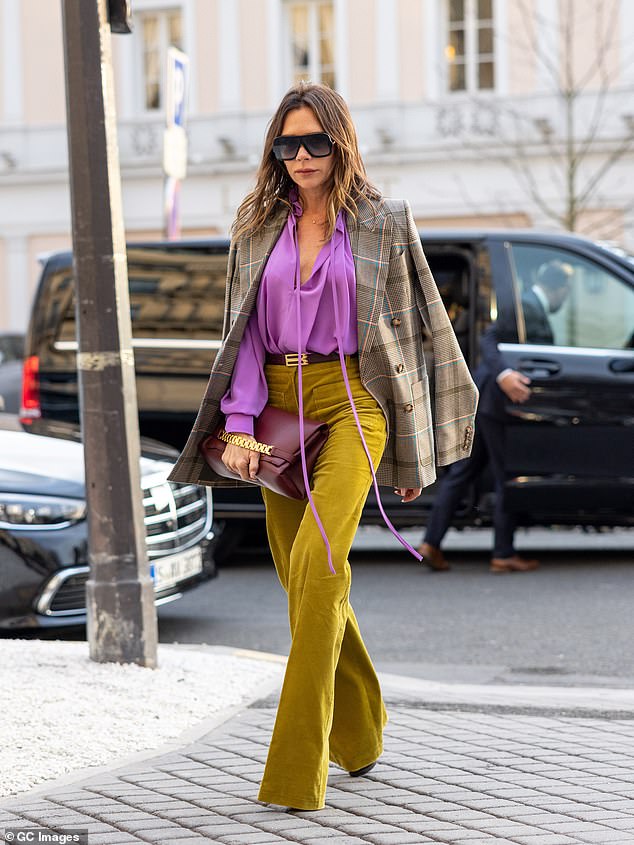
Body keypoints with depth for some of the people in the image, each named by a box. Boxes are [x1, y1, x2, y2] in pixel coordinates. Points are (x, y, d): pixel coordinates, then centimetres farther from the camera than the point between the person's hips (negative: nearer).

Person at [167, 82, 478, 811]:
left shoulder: (381, 223, 3)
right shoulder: (258, 229, 12)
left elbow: (408, 330, 6)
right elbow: (243, 332, 9)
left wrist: (412, 454, 6)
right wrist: (238, 426, -6)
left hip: (350, 399, -4)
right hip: (278, 403, 4)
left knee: (315, 563, -21)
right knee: (305, 579, 6)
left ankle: (296, 769, -22)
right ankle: (359, 735, 26)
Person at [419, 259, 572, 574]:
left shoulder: (531, 307, 18)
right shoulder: (526, 308, -13)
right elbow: (489, 341, -24)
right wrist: (504, 375, -35)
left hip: (480, 400, 10)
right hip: (498, 403, -10)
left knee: (460, 473, 9)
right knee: (507, 479, -1)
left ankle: (431, 544, 10)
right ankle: (503, 555, 6)